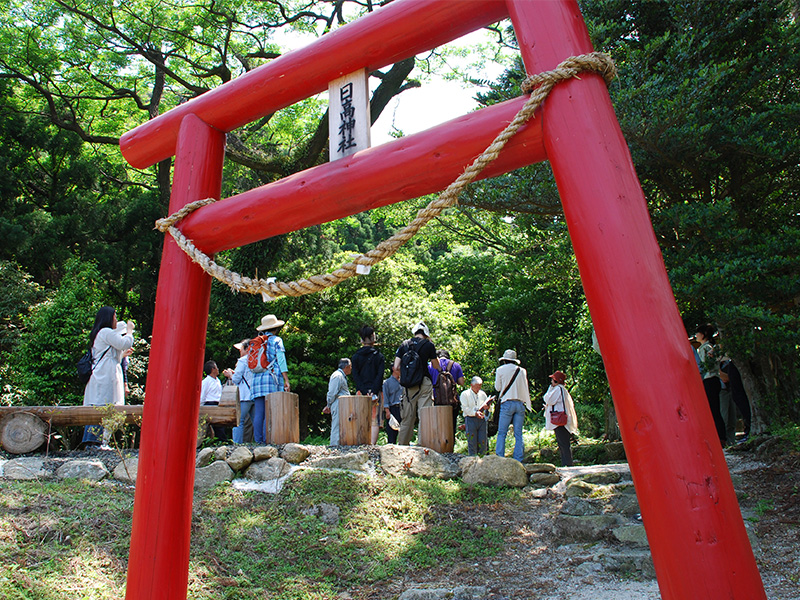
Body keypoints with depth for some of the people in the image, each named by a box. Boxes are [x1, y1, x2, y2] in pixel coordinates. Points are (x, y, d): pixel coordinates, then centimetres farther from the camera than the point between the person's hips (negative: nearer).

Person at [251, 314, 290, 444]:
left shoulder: (256, 342, 17)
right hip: (272, 378, -5)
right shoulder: (276, 340, 3)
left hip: (257, 378, 5)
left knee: (258, 413, 3)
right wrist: (286, 380, -5)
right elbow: (281, 361, -5)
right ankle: (267, 440, -12)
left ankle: (258, 440, 1)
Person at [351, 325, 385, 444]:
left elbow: (355, 376, -2)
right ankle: (372, 445, -10)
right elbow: (380, 375, -8)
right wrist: (373, 392, -11)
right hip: (376, 392, -2)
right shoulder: (378, 356, 2)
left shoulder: (355, 357, 7)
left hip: (361, 393, 2)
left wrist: (363, 391, -6)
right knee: (375, 421, -1)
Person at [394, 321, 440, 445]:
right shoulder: (429, 345, 1)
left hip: (408, 386, 3)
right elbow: (436, 366, 12)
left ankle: (402, 445, 16)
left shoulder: (404, 345, 9)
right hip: (424, 384, -3)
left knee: (407, 418, 10)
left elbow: (396, 367, 5)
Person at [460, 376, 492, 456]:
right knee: (472, 442, -6)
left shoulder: (482, 394, 18)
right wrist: (475, 413, -19)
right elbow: (465, 408, -5)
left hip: (482, 419, 4)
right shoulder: (465, 394, 4)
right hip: (470, 419, -4)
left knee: (483, 441, -1)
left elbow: (487, 405, 22)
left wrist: (486, 407, -3)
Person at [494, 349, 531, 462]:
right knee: (518, 433, 5)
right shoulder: (522, 371, 10)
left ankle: (499, 458, -8)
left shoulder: (501, 370, 2)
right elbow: (524, 387, 17)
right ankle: (518, 460, 3)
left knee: (502, 433, -1)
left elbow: (497, 387, 9)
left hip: (507, 403, -3)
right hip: (521, 403, 3)